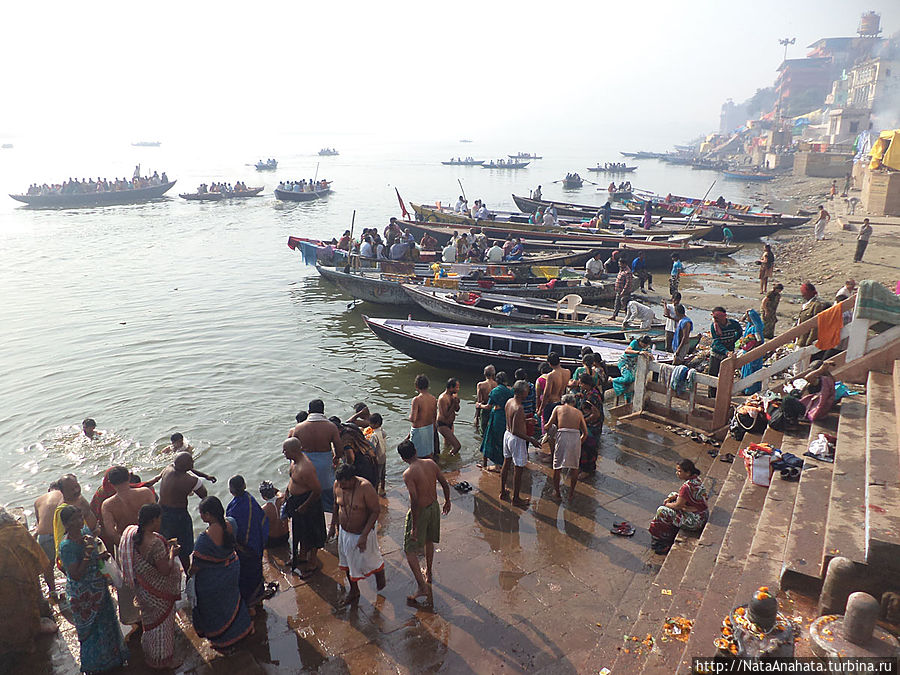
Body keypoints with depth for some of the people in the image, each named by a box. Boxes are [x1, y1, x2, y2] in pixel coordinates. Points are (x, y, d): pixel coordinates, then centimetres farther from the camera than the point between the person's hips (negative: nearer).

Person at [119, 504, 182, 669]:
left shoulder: (131, 531, -12)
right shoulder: (155, 543, -36)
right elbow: (165, 571, -27)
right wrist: (172, 554, -11)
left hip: (141, 586, 8)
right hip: (157, 591, -8)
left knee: (150, 619, 31)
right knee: (161, 623, 15)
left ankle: (147, 649, 54)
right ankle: (161, 659, 35)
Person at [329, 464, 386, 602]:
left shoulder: (365, 487, -29)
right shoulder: (337, 484, -12)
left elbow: (376, 511, -23)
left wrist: (364, 536, -25)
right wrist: (333, 525, 12)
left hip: (362, 533, -5)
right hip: (344, 532, 5)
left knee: (369, 561, 14)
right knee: (347, 562, 19)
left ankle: (380, 574, 48)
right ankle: (354, 590, 43)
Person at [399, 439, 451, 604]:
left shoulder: (408, 474, -24)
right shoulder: (431, 463, -6)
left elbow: (414, 500, -27)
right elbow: (445, 484, 3)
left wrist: (414, 527, -20)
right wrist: (447, 501, 20)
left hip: (419, 511, -7)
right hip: (433, 506, 7)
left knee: (410, 550, 7)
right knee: (429, 541, 28)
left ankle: (422, 586, 3)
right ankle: (428, 574, 46)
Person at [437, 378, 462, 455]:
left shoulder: (452, 395, 2)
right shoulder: (443, 398, -25)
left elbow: (457, 410, 11)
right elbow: (446, 415, -26)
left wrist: (457, 402, -9)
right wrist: (454, 403, -24)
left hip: (450, 424, 9)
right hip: (443, 425, -9)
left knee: (448, 444, 26)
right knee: (457, 445, -17)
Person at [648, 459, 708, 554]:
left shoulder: (687, 486, -30)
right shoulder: (696, 478, -1)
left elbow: (678, 506, -21)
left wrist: (667, 504, -1)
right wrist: (673, 497, 4)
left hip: (696, 521, -10)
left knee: (662, 512, -10)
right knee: (672, 494, 20)